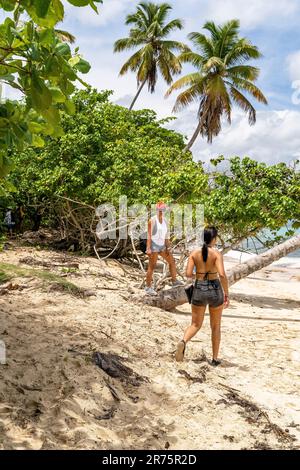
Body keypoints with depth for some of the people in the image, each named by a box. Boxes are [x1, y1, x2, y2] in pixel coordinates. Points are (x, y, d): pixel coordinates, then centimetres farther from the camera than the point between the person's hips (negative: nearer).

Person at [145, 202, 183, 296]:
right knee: (152, 266, -5)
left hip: (162, 246, 7)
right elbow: (149, 235, -15)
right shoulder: (152, 220, -12)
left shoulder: (165, 221, 8)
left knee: (172, 261, 12)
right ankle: (148, 287, 4)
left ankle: (174, 281, 26)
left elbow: (166, 235, 12)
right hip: (154, 245, -7)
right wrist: (148, 248, -20)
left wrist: (168, 248, 9)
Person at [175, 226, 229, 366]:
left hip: (199, 290, 2)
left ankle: (183, 342, -18)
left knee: (195, 325, 13)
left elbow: (188, 274, -7)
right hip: (215, 291, -2)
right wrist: (226, 294, -13)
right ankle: (215, 358, 23)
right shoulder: (217, 253, -11)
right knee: (215, 326, 17)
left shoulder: (194, 253, -2)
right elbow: (222, 274, -21)